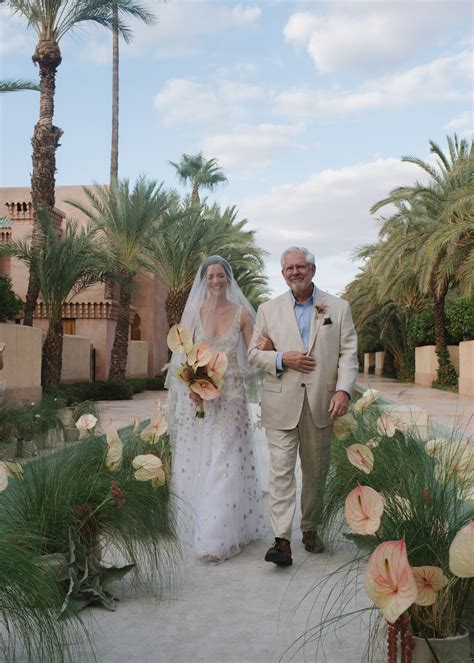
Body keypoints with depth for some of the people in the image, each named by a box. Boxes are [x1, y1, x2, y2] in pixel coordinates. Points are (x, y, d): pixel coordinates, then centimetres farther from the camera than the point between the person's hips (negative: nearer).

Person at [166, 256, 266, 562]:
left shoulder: (242, 313, 2)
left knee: (225, 463, -3)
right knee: (196, 461, 7)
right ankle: (199, 524, 24)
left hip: (230, 395, -1)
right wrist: (192, 384, -14)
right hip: (197, 393, 1)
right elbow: (184, 353, 1)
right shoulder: (193, 311, 3)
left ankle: (222, 534, 4)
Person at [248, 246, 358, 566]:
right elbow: (254, 352, 8)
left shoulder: (338, 308, 6)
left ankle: (310, 529, 29)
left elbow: (348, 353, 1)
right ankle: (282, 540, -4)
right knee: (281, 470, -6)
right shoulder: (268, 310, 8)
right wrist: (282, 359, -11)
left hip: (321, 403, 1)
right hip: (282, 403, 0)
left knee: (316, 471, 11)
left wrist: (343, 389, -13)